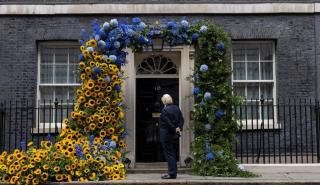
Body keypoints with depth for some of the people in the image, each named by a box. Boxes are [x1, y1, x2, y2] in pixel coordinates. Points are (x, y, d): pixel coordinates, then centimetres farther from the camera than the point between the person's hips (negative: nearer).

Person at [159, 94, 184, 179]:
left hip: (166, 136, -8)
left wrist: (175, 130, -8)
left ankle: (172, 174, -3)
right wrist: (179, 127, -5)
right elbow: (182, 119, 5)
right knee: (173, 154, 15)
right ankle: (173, 173, 20)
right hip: (174, 136, 8)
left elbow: (168, 123, -18)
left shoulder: (165, 110, -16)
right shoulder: (177, 108, 8)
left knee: (169, 154, -3)